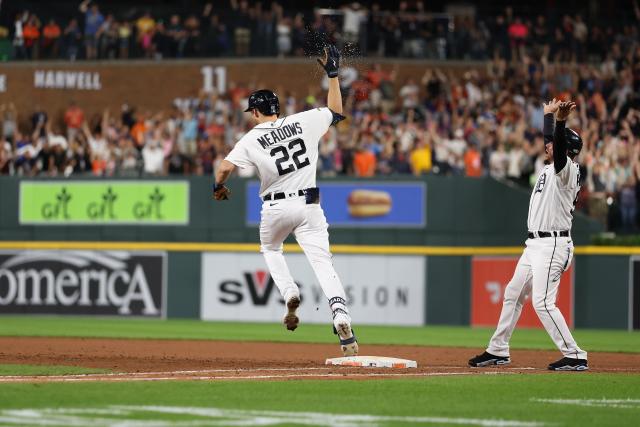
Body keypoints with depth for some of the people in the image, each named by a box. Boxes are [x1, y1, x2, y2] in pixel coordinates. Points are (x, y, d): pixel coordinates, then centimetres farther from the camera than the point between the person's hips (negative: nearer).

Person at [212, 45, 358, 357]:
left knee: (270, 249, 29)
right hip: (309, 205, 1)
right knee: (322, 262, -7)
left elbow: (225, 168, -11)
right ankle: (341, 317, -26)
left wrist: (219, 187, 10)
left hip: (276, 208, -1)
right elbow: (335, 111, 16)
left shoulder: (252, 139, -4)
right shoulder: (303, 121, 3)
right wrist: (333, 75, 21)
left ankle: (289, 293, 6)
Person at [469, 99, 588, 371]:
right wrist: (548, 114, 42)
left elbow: (559, 147, -32)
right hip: (535, 244, 11)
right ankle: (497, 351, 29)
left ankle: (574, 356, -16)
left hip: (552, 245, -11)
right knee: (513, 295, 18)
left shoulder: (567, 170, -12)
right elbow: (549, 140, 32)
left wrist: (560, 121, -47)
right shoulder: (551, 167, 14)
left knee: (543, 302, -17)